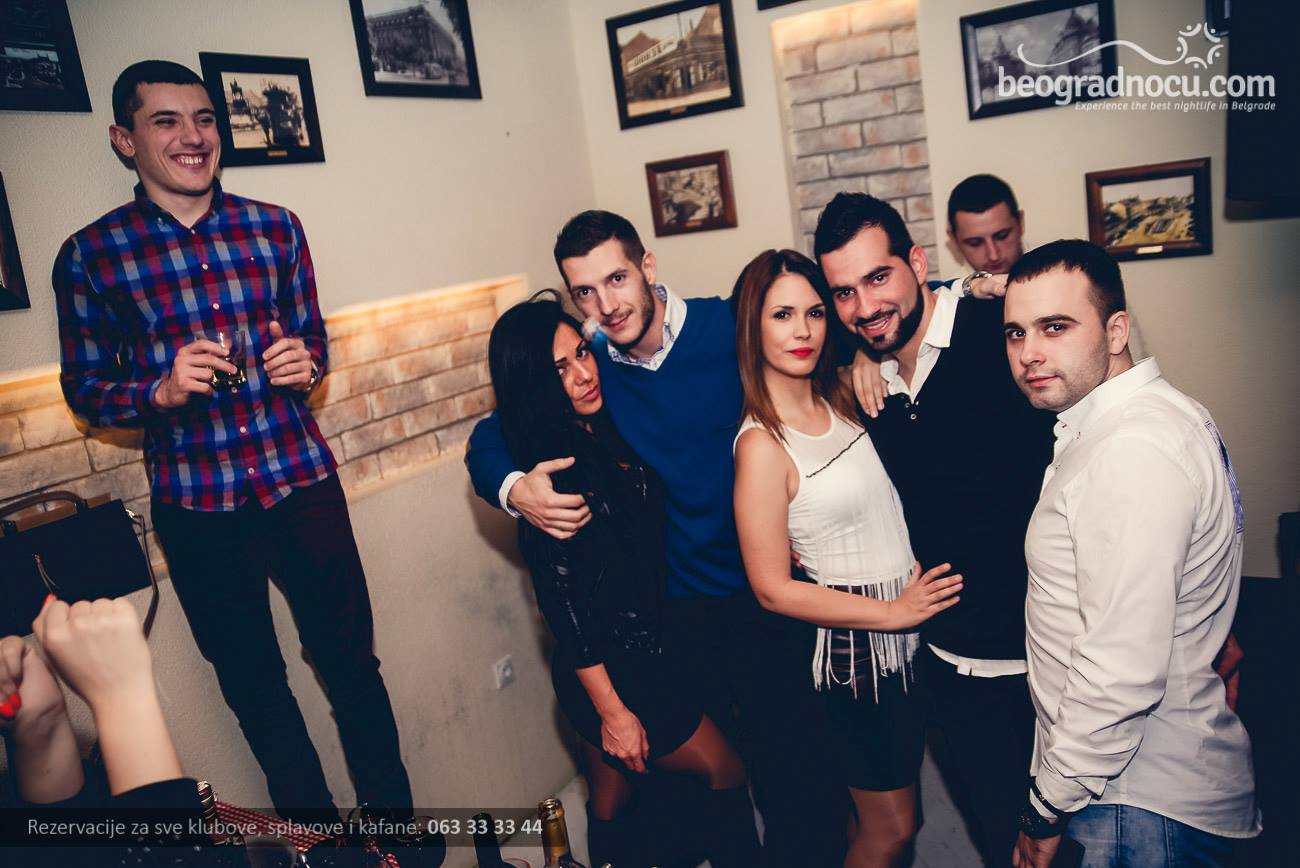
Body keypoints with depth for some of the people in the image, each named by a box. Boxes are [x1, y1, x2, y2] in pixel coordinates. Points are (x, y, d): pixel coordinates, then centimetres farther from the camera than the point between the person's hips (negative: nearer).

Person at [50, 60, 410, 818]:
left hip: (303, 484, 1)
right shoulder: (91, 255, -4)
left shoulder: (276, 228, 2)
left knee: (352, 662, 10)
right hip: (197, 508, -1)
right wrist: (163, 390, -18)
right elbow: (84, 389, 1)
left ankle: (394, 812, 31)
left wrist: (303, 365, -12)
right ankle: (312, 823, 37)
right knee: (254, 685, 15)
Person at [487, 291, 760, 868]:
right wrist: (611, 710, -16)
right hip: (611, 672, -6)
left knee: (612, 795, 23)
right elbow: (562, 602, -20)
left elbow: (648, 536, 10)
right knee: (727, 772, 10)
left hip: (649, 651, 6)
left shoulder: (609, 433, 1)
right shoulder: (549, 474, -22)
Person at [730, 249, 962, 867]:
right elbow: (773, 589, -18)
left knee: (892, 812, 22)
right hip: (854, 646, -7)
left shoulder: (838, 402, 0)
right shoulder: (763, 445, -21)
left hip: (909, 623, 7)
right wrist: (893, 612, -15)